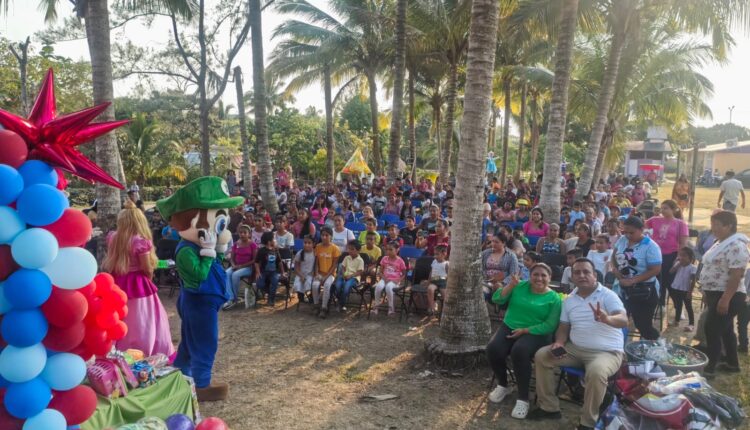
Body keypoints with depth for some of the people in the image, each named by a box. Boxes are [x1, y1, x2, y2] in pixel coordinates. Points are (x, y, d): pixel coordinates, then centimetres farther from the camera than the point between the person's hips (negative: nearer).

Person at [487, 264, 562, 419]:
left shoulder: (554, 298, -1)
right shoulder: (520, 286, 8)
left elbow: (549, 326, -10)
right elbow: (497, 299, 2)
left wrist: (524, 330, -18)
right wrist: (511, 285, -12)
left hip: (534, 333, -3)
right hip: (509, 327, 3)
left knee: (519, 351, -36)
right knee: (493, 349, -25)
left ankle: (523, 398, -19)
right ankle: (502, 385, 4)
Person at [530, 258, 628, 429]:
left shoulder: (608, 295, -10)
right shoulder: (569, 300, 8)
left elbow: (623, 320, -25)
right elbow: (564, 327, 13)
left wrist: (606, 319, -48)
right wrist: (559, 343, -9)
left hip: (607, 352, -6)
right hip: (574, 349, 6)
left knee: (596, 372, -37)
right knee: (541, 356, -6)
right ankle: (549, 407, 5)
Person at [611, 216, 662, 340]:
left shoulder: (650, 246, -18)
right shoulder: (622, 240, 0)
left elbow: (655, 270, -21)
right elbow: (614, 255, 18)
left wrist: (632, 281, -25)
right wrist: (614, 267, -3)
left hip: (644, 291, -6)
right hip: (623, 289, 6)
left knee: (643, 324, 2)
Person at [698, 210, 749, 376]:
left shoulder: (736, 246, -21)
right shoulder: (721, 243, 11)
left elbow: (736, 276, -25)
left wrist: (725, 299, -27)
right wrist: (707, 292, 21)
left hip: (727, 297, -10)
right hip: (716, 294, 10)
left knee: (712, 330, -6)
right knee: (725, 330, 18)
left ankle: (710, 367, 4)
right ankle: (732, 364, 30)